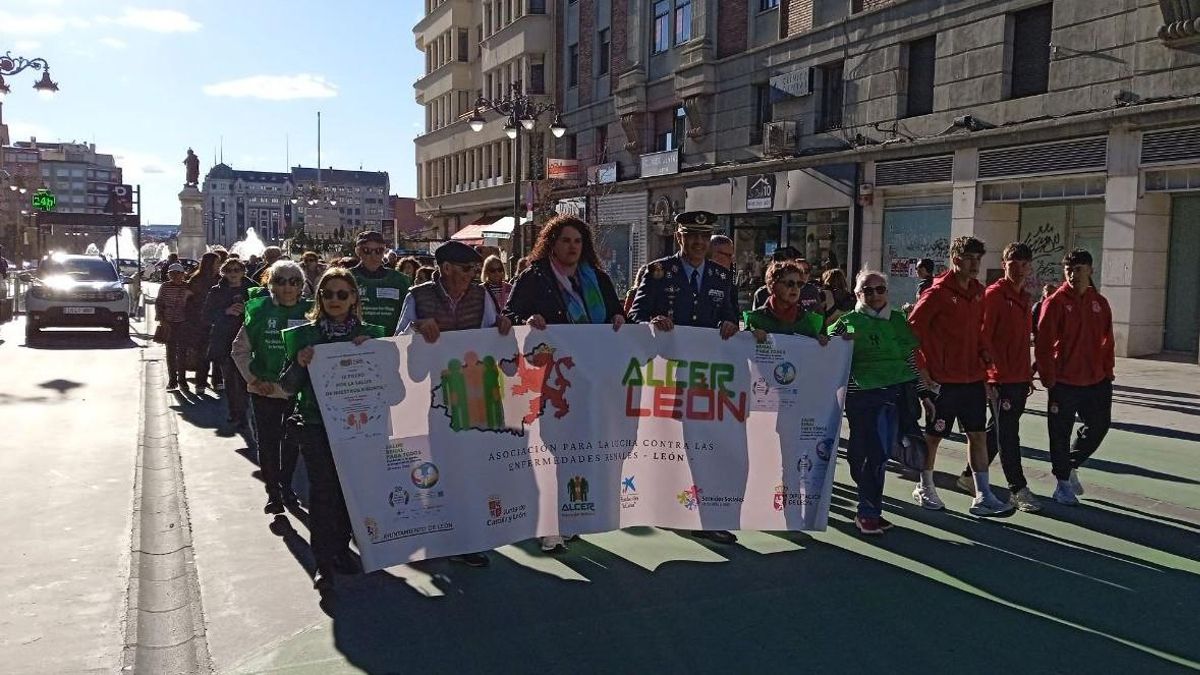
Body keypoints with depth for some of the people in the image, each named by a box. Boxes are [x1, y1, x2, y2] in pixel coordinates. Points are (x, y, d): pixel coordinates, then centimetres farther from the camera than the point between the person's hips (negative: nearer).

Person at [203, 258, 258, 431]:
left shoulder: (252, 290, 5)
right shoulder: (216, 292, 7)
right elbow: (207, 315, 2)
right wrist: (227, 311, -13)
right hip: (224, 341, 2)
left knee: (243, 379, -8)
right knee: (229, 380, 6)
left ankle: (241, 415, 1)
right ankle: (234, 414, 16)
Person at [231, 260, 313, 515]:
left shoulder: (309, 312, -7)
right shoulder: (258, 311, -5)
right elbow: (240, 349, 0)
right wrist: (253, 377, -7)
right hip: (264, 390, 0)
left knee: (292, 441, 16)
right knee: (267, 443, 6)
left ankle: (285, 484, 37)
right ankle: (273, 491, 21)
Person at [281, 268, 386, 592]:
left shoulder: (370, 334, 4)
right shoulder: (304, 334, 1)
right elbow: (289, 385, 2)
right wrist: (299, 364, -18)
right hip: (316, 424, -2)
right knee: (322, 489, -7)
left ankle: (341, 547, 27)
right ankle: (324, 562, 0)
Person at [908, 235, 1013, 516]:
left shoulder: (978, 291, 9)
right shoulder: (938, 292, -13)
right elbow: (913, 328, -12)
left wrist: (983, 350, 6)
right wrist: (922, 367, -13)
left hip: (973, 377, 7)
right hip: (943, 380, -7)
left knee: (978, 433, 7)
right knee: (933, 435, 7)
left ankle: (983, 497, 12)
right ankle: (925, 488, 25)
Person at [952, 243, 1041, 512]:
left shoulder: (1023, 298, 15)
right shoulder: (994, 294, -10)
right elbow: (983, 337, -14)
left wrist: (1028, 374, 19)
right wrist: (994, 372, -16)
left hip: (1020, 378, 8)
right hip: (1000, 379, -8)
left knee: (998, 430, 14)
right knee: (1008, 434, -2)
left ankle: (970, 476, 25)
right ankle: (1018, 490, 4)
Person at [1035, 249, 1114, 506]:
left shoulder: (1099, 302, 6)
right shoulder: (1055, 302, -10)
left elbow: (1106, 341, 13)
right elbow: (1043, 345, -11)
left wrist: (1107, 372, 7)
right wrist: (1049, 380, -12)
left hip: (1096, 381, 5)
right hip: (1064, 383, -5)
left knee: (1099, 426, 14)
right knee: (1061, 434, 5)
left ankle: (1071, 466, 35)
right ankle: (1063, 483, 21)